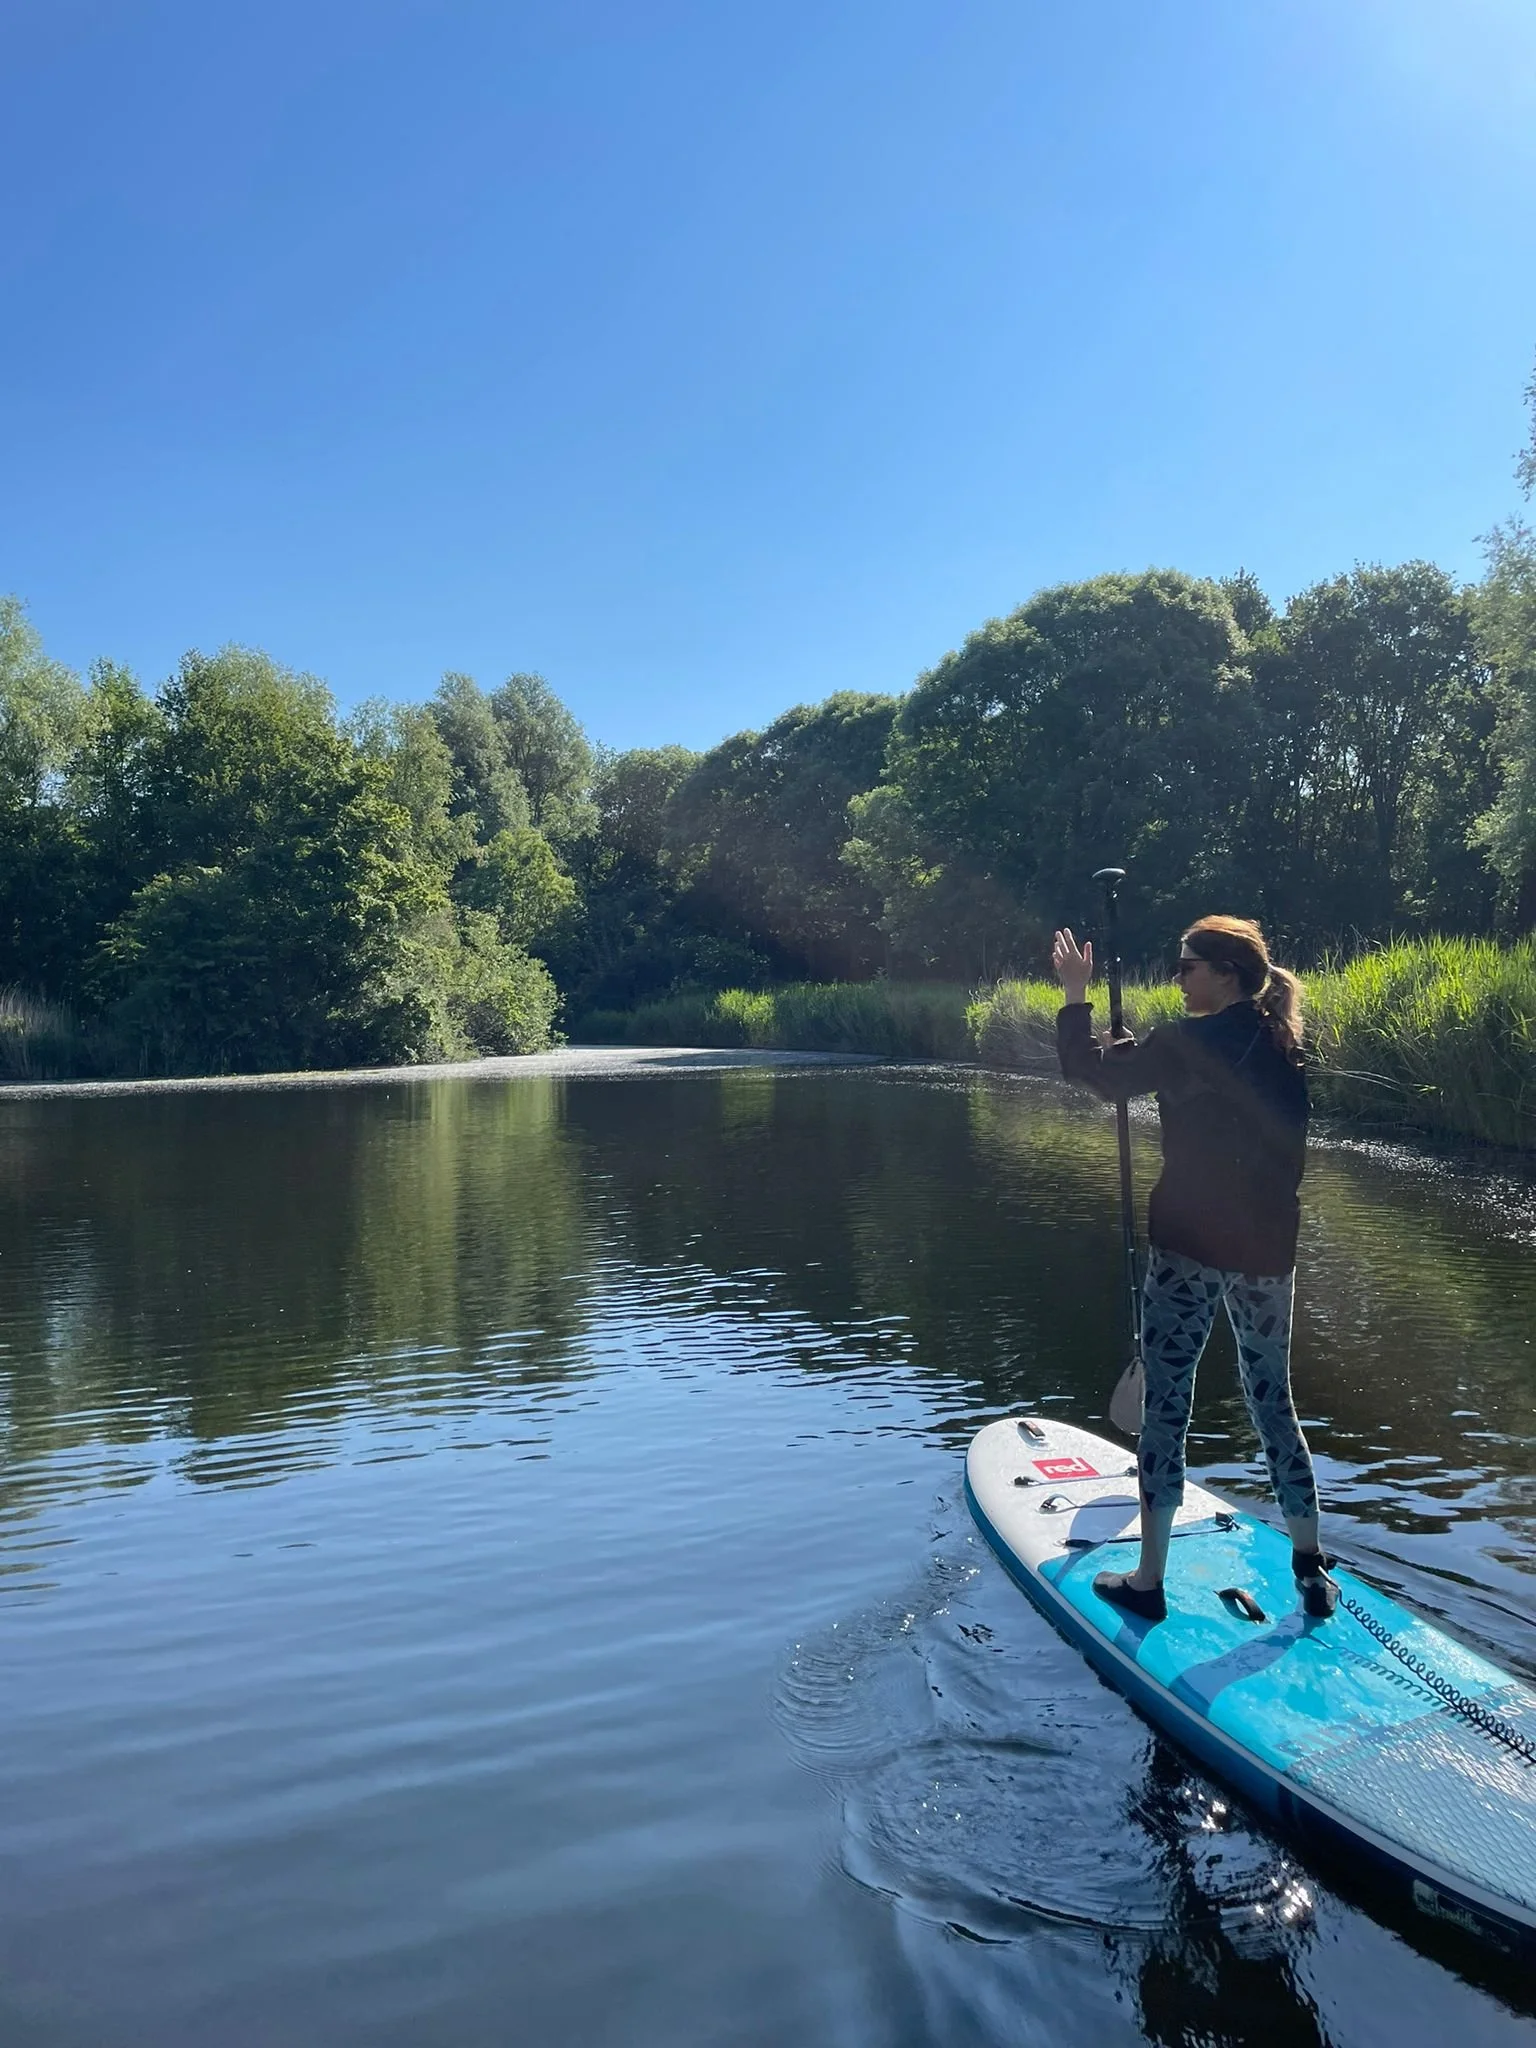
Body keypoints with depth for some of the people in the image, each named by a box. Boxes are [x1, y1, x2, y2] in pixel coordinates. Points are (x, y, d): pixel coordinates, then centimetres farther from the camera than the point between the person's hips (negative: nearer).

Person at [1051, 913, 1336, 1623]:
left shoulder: (1190, 1042, -14)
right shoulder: (1284, 1048, 7)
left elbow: (1098, 1070, -12)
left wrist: (1075, 997, -1)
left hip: (1189, 1247, -6)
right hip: (1269, 1247, 6)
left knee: (1165, 1403, 3)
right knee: (1274, 1402, 17)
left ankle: (1149, 1581, 11)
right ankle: (1312, 1570, 24)